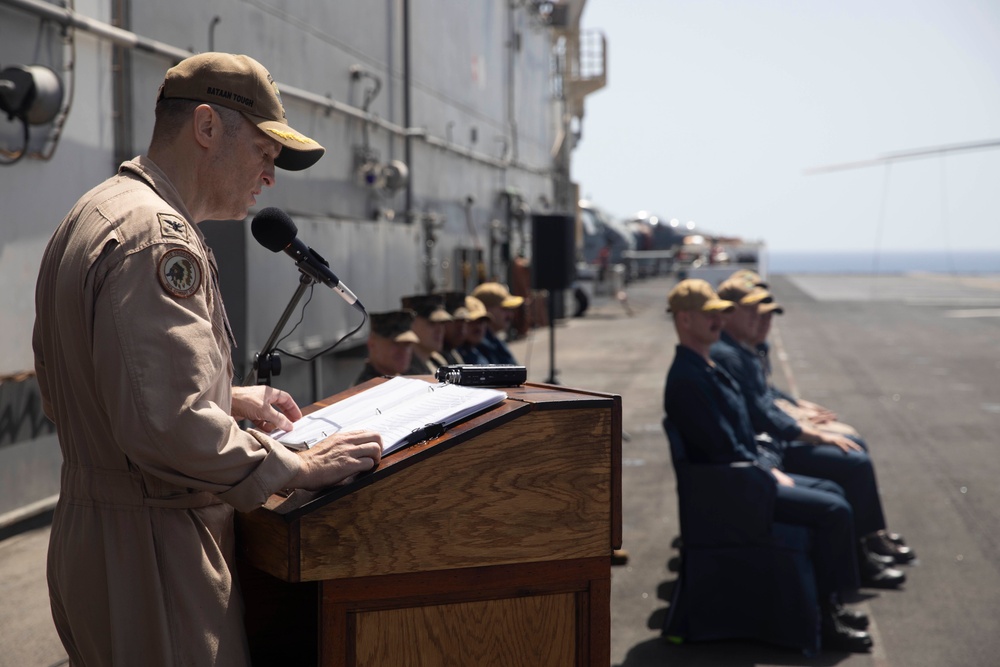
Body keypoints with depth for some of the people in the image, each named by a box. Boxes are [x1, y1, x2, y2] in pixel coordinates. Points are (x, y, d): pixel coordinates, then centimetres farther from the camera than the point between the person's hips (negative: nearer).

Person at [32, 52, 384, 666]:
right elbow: (168, 428, -30)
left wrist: (229, 399, 17)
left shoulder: (95, 216, 14)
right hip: (149, 559, -11)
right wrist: (298, 467, -19)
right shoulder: (154, 236, -20)